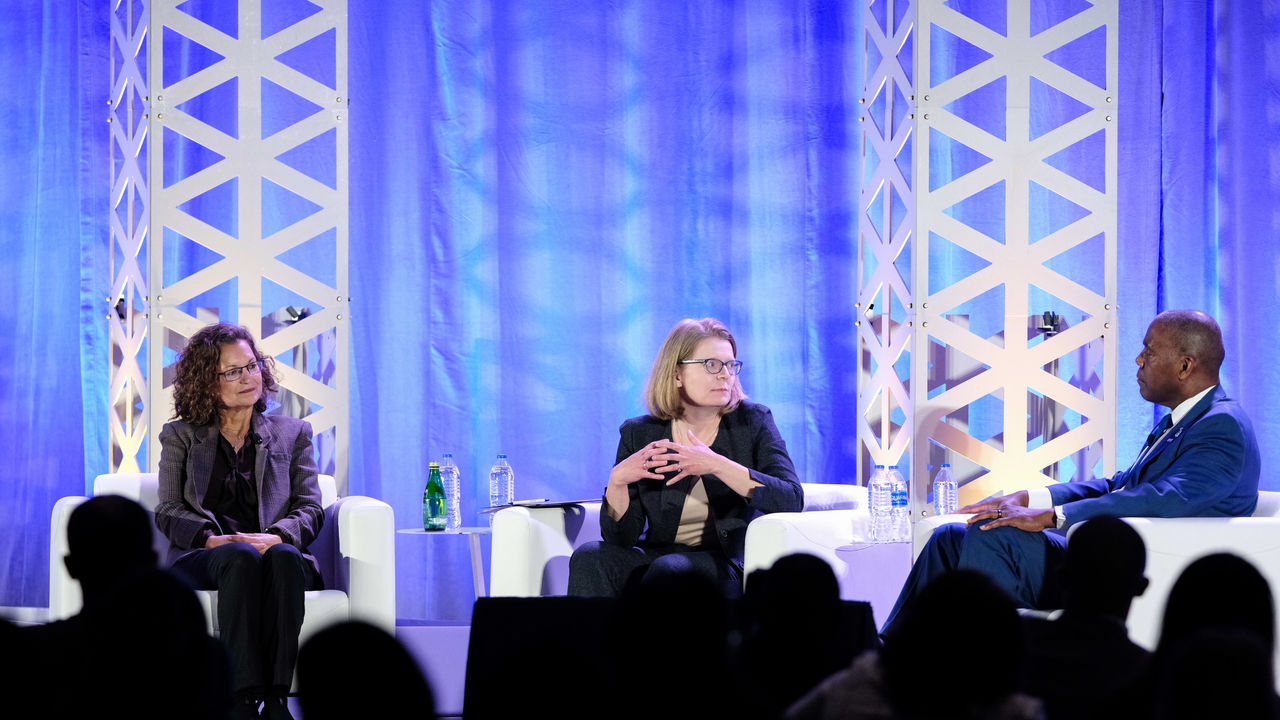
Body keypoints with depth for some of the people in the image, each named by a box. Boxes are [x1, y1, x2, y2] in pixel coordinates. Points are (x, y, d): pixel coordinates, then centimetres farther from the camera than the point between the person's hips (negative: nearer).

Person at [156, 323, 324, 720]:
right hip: (201, 560, -1)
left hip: (281, 555, 1)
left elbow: (309, 508, 11)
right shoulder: (180, 437, 20)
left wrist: (276, 536, -12)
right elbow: (168, 512, 9)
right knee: (241, 556, -38)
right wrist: (210, 538, -13)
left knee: (283, 556, -37)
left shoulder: (292, 433, 23)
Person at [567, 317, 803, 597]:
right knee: (589, 557, -26)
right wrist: (617, 480, -20)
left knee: (670, 568, -34)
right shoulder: (638, 434, 5)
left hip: (730, 566, -2)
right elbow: (621, 536, 1)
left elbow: (791, 500, -15)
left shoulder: (752, 422, 1)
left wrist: (718, 466, -26)